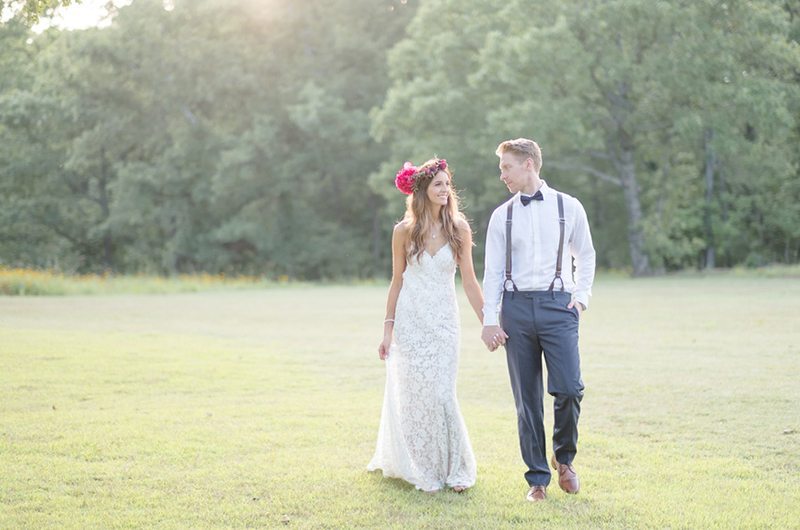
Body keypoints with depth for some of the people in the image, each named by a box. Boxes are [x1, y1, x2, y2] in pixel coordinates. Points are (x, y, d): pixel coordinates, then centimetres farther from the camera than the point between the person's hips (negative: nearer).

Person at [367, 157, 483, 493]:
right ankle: (422, 470, 14)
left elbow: (469, 280, 2)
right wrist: (388, 329, 5)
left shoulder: (459, 229, -1)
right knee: (414, 394, 2)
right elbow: (397, 281, 6)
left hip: (443, 320, 0)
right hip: (410, 319, 0)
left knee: (440, 393, -5)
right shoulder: (404, 231, 0)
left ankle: (452, 468, 9)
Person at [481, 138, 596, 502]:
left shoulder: (568, 208, 5)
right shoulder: (502, 216, 8)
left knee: (568, 388, -15)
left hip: (557, 304, -1)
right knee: (526, 399, 3)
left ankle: (564, 457, 13)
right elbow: (493, 272, 7)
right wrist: (490, 321, 0)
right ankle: (537, 479, 13)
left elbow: (585, 255, 15)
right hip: (516, 307, 2)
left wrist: (581, 297, 2)